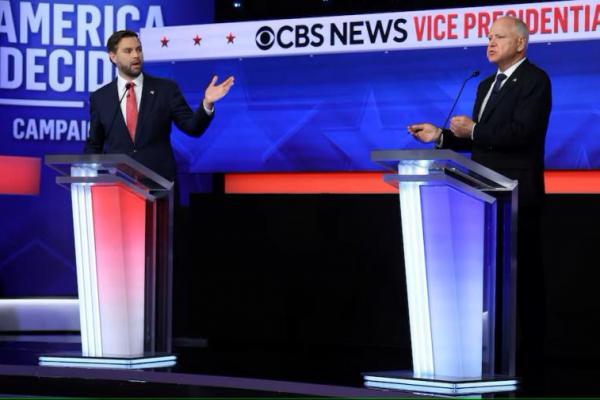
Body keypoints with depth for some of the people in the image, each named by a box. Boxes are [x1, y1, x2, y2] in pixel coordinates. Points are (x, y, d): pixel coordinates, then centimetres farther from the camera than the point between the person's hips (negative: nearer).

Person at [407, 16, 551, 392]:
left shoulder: (535, 80, -8)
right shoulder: (487, 85, 19)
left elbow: (520, 132, -21)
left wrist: (473, 130, -18)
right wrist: (440, 135, 7)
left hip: (517, 196, -9)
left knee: (523, 277, -4)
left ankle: (529, 363, 0)